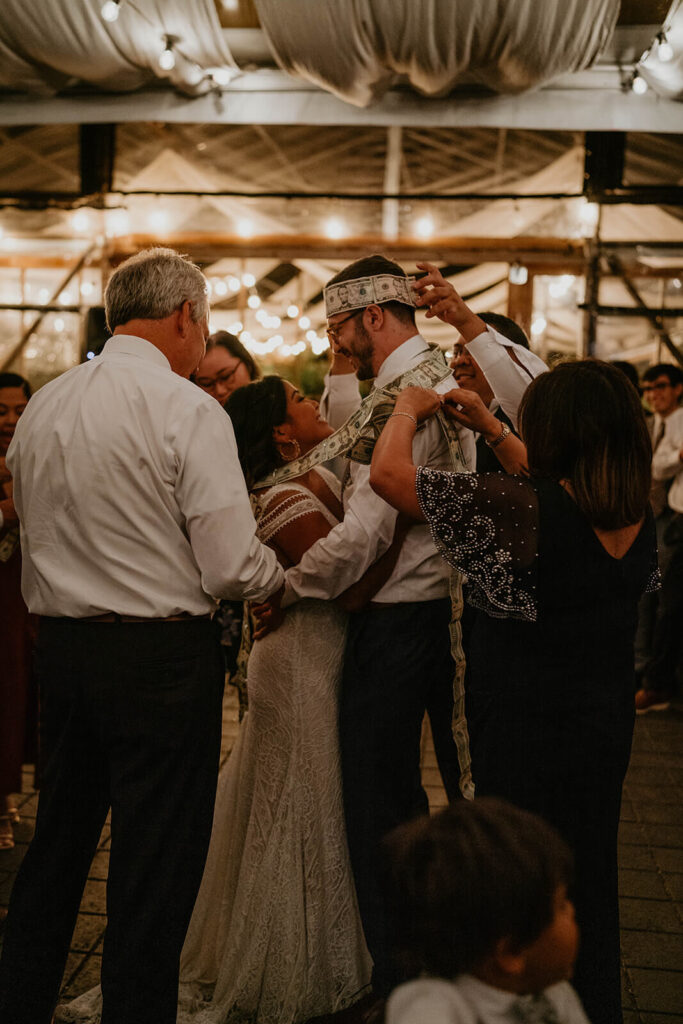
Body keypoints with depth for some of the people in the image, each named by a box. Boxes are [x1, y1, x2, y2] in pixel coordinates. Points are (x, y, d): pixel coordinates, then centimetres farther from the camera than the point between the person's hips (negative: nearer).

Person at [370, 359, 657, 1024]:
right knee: (587, 880, 24)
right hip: (606, 724, 7)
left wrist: (407, 410, -3)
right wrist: (491, 430, 19)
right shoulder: (637, 514, -3)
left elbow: (387, 473, -21)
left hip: (527, 731, -7)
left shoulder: (518, 507, -25)